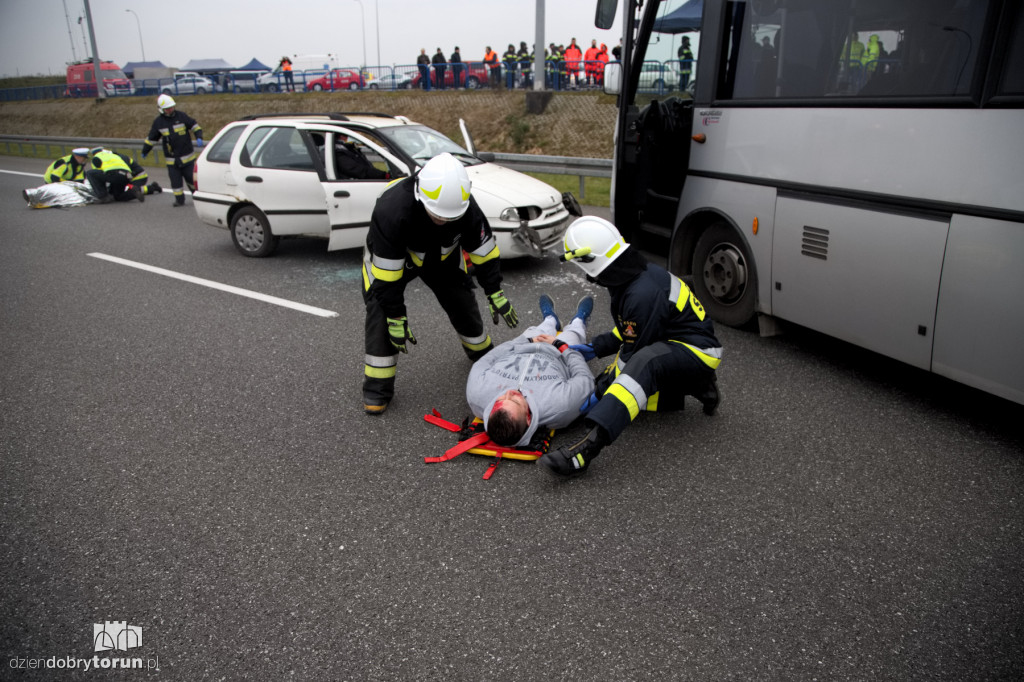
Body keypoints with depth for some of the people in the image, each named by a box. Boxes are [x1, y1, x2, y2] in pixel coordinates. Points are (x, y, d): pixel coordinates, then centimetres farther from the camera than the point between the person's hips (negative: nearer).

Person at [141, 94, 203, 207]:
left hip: (187, 156, -1)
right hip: (171, 159, 1)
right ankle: (179, 200, 9)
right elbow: (151, 138, 13)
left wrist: (199, 138, -14)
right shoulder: (158, 122, 3)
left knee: (191, 178, 5)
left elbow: (195, 126, 4)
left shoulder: (181, 116, -3)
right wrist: (144, 151, 19)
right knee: (175, 180, -2)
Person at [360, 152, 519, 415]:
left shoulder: (466, 206, -31)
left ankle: (484, 356, 33)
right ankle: (377, 389, -4)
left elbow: (482, 249, -13)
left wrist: (496, 294, -10)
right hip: (388, 256, -3)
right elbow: (387, 273, -35)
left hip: (440, 254, 4)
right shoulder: (392, 209, -44)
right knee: (382, 315, -17)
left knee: (463, 304, 5)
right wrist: (397, 318, -30)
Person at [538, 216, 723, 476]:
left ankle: (589, 446, -55)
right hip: (668, 344, 10)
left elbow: (633, 353, -21)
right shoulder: (633, 275, 2)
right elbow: (630, 330, 17)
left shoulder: (643, 294, -28)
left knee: (645, 361, -41)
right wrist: (595, 348, 11)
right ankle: (691, 387, 8)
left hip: (697, 352, -10)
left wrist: (599, 391, -14)